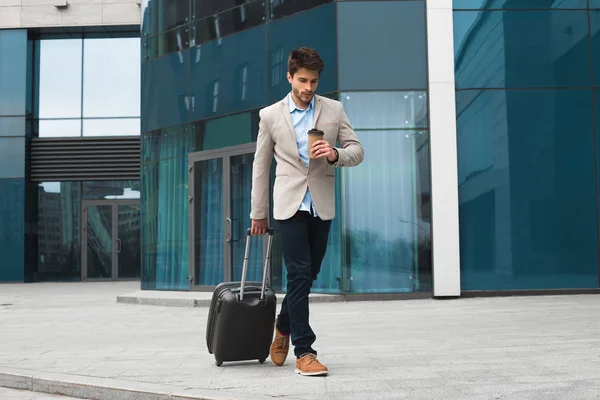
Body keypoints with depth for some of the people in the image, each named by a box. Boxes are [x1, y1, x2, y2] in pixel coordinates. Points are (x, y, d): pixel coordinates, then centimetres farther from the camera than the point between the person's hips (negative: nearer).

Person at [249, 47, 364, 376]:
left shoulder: (333, 110, 5)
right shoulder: (270, 115, 2)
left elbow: (357, 150, 6)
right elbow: (261, 166, 8)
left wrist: (335, 154, -17)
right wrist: (258, 213, 11)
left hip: (322, 205, 3)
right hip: (290, 204, -2)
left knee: (307, 276, 11)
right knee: (299, 275, -9)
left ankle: (283, 327, 36)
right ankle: (304, 352, -4)